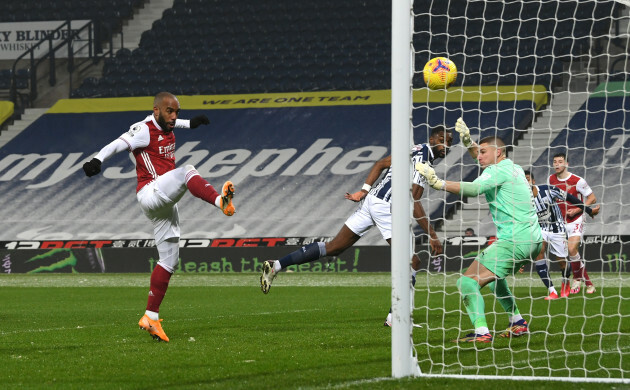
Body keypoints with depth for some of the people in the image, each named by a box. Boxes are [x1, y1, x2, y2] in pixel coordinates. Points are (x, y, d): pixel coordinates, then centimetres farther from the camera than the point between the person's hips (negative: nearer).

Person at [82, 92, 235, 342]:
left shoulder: (166, 128, 17)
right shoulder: (144, 130, -8)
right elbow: (117, 145, -22)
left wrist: (190, 123, 54)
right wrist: (97, 160, -38)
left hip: (164, 205, 9)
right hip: (151, 192, -9)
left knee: (169, 260, 8)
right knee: (186, 172, -31)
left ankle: (150, 317, 12)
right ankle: (220, 201, -59)